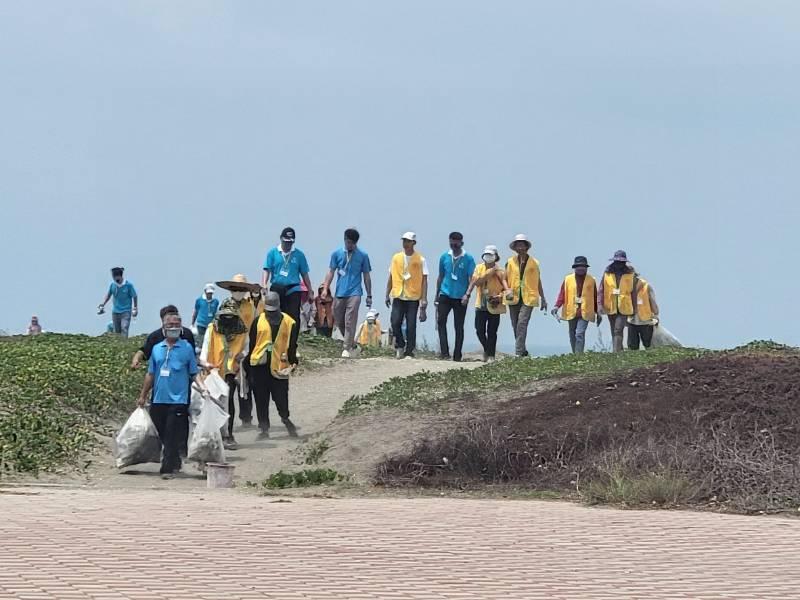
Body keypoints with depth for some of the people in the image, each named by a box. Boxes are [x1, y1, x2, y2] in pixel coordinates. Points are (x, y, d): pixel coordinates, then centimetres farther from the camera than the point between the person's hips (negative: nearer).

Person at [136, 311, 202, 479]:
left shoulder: (187, 348, 1)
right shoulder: (157, 349, 12)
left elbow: (194, 374, 3)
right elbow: (151, 374, 18)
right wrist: (143, 396, 18)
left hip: (178, 400, -4)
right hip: (158, 400, 4)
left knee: (172, 437, -8)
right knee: (162, 435, 10)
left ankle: (168, 468, -6)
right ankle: (175, 463, 25)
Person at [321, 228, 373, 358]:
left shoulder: (362, 256, 3)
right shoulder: (337, 254, 6)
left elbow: (366, 276, 8)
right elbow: (331, 272, 7)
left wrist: (369, 296, 7)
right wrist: (325, 289, -5)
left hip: (354, 293, -3)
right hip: (339, 293, 3)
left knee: (350, 322, -11)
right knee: (339, 321, 8)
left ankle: (346, 349, -10)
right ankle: (351, 342, 27)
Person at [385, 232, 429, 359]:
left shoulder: (420, 260, 0)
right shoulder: (396, 258, 8)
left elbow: (424, 280, 0)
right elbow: (391, 278, 15)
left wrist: (424, 299, -6)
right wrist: (387, 295, 10)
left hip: (413, 297, -2)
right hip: (398, 296, 2)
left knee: (411, 326, -3)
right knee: (395, 323, -7)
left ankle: (409, 352, 6)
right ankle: (400, 345, 17)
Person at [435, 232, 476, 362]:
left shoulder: (468, 259, -4)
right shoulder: (444, 257, 6)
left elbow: (472, 279, -6)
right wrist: (437, 296, 15)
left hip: (460, 298, -2)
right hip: (445, 295, 2)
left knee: (459, 327, 3)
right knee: (441, 321, -13)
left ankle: (457, 356, 9)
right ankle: (444, 352, -15)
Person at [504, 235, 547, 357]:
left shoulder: (533, 263, 6)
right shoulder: (510, 262, 9)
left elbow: (538, 282, 12)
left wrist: (543, 299, 14)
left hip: (528, 298, -3)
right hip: (514, 298, 3)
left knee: (522, 324, -16)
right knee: (515, 326, 8)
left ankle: (519, 353, -20)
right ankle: (522, 351, 22)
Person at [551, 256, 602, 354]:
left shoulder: (591, 280, 5)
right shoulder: (568, 279, 6)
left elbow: (595, 297, 9)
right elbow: (562, 294, 0)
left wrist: (598, 313, 10)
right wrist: (557, 306, -15)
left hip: (585, 313, -2)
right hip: (571, 312, 2)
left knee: (580, 334, -17)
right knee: (572, 335, 10)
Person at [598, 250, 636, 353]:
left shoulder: (630, 274, 2)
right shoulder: (607, 274, 3)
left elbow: (633, 292, 7)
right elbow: (601, 290, 2)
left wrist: (634, 308, 8)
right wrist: (600, 304, -9)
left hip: (624, 308, -2)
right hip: (610, 308, 2)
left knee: (618, 330, -16)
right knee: (614, 332, 11)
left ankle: (617, 352, -21)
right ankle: (618, 352, 24)